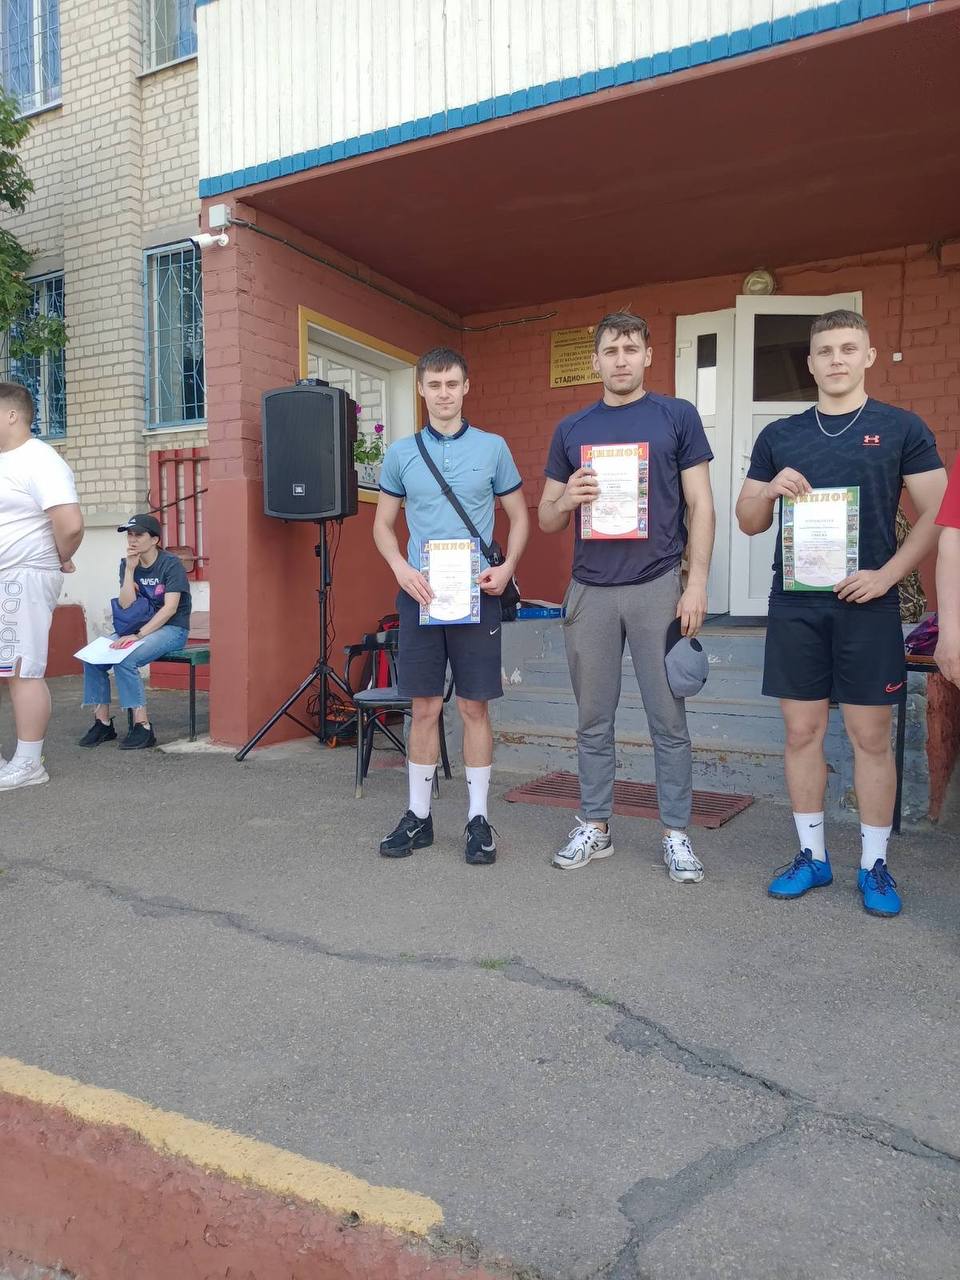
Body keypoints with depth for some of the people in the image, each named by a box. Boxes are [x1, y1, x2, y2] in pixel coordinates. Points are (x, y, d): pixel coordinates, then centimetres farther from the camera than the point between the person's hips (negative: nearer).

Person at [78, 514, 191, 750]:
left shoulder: (171, 564, -10)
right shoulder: (127, 565, 7)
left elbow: (170, 608, -18)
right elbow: (126, 605, -4)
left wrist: (139, 635, -24)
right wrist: (130, 569, -12)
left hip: (172, 629, -7)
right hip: (139, 627, 7)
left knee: (124, 660, -30)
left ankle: (143, 727, -23)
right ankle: (103, 723, -3)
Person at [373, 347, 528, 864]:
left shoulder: (492, 448, 4)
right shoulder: (401, 452, 7)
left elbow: (519, 517, 9)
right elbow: (383, 524, 12)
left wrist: (507, 566, -9)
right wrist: (402, 569, -7)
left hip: (475, 592, -1)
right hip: (419, 591, 1)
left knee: (475, 707, 3)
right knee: (424, 708, 6)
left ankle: (478, 818, 15)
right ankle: (418, 816, 19)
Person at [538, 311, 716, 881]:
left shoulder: (678, 417, 5)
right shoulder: (571, 429, 11)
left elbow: (700, 505, 1)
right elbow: (546, 519, 14)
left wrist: (698, 583, -8)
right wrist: (568, 498, -9)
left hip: (658, 587, -2)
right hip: (590, 590, 3)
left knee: (669, 718, 3)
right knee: (594, 719, 9)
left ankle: (676, 834, 16)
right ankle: (596, 826, 22)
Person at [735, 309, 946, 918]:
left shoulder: (902, 428, 3)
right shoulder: (779, 436, 11)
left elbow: (937, 513, 0)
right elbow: (749, 522, 13)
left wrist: (888, 574, -12)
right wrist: (770, 489, -8)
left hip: (866, 603, -2)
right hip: (794, 605, 3)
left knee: (871, 736, 2)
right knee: (802, 732, 6)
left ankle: (875, 864, 17)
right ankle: (812, 856, 20)